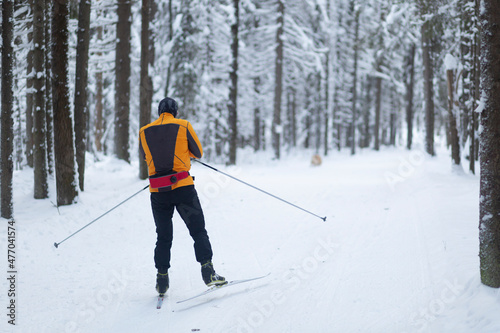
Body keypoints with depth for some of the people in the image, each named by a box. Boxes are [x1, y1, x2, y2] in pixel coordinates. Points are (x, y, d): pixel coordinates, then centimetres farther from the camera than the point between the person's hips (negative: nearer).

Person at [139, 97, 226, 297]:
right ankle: (207, 270, -8)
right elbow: (199, 153, 9)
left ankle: (162, 279, 11)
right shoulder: (183, 126, 0)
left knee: (163, 236, 13)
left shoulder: (144, 132, 6)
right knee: (198, 230, 5)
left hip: (157, 192, 2)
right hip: (183, 188, -2)